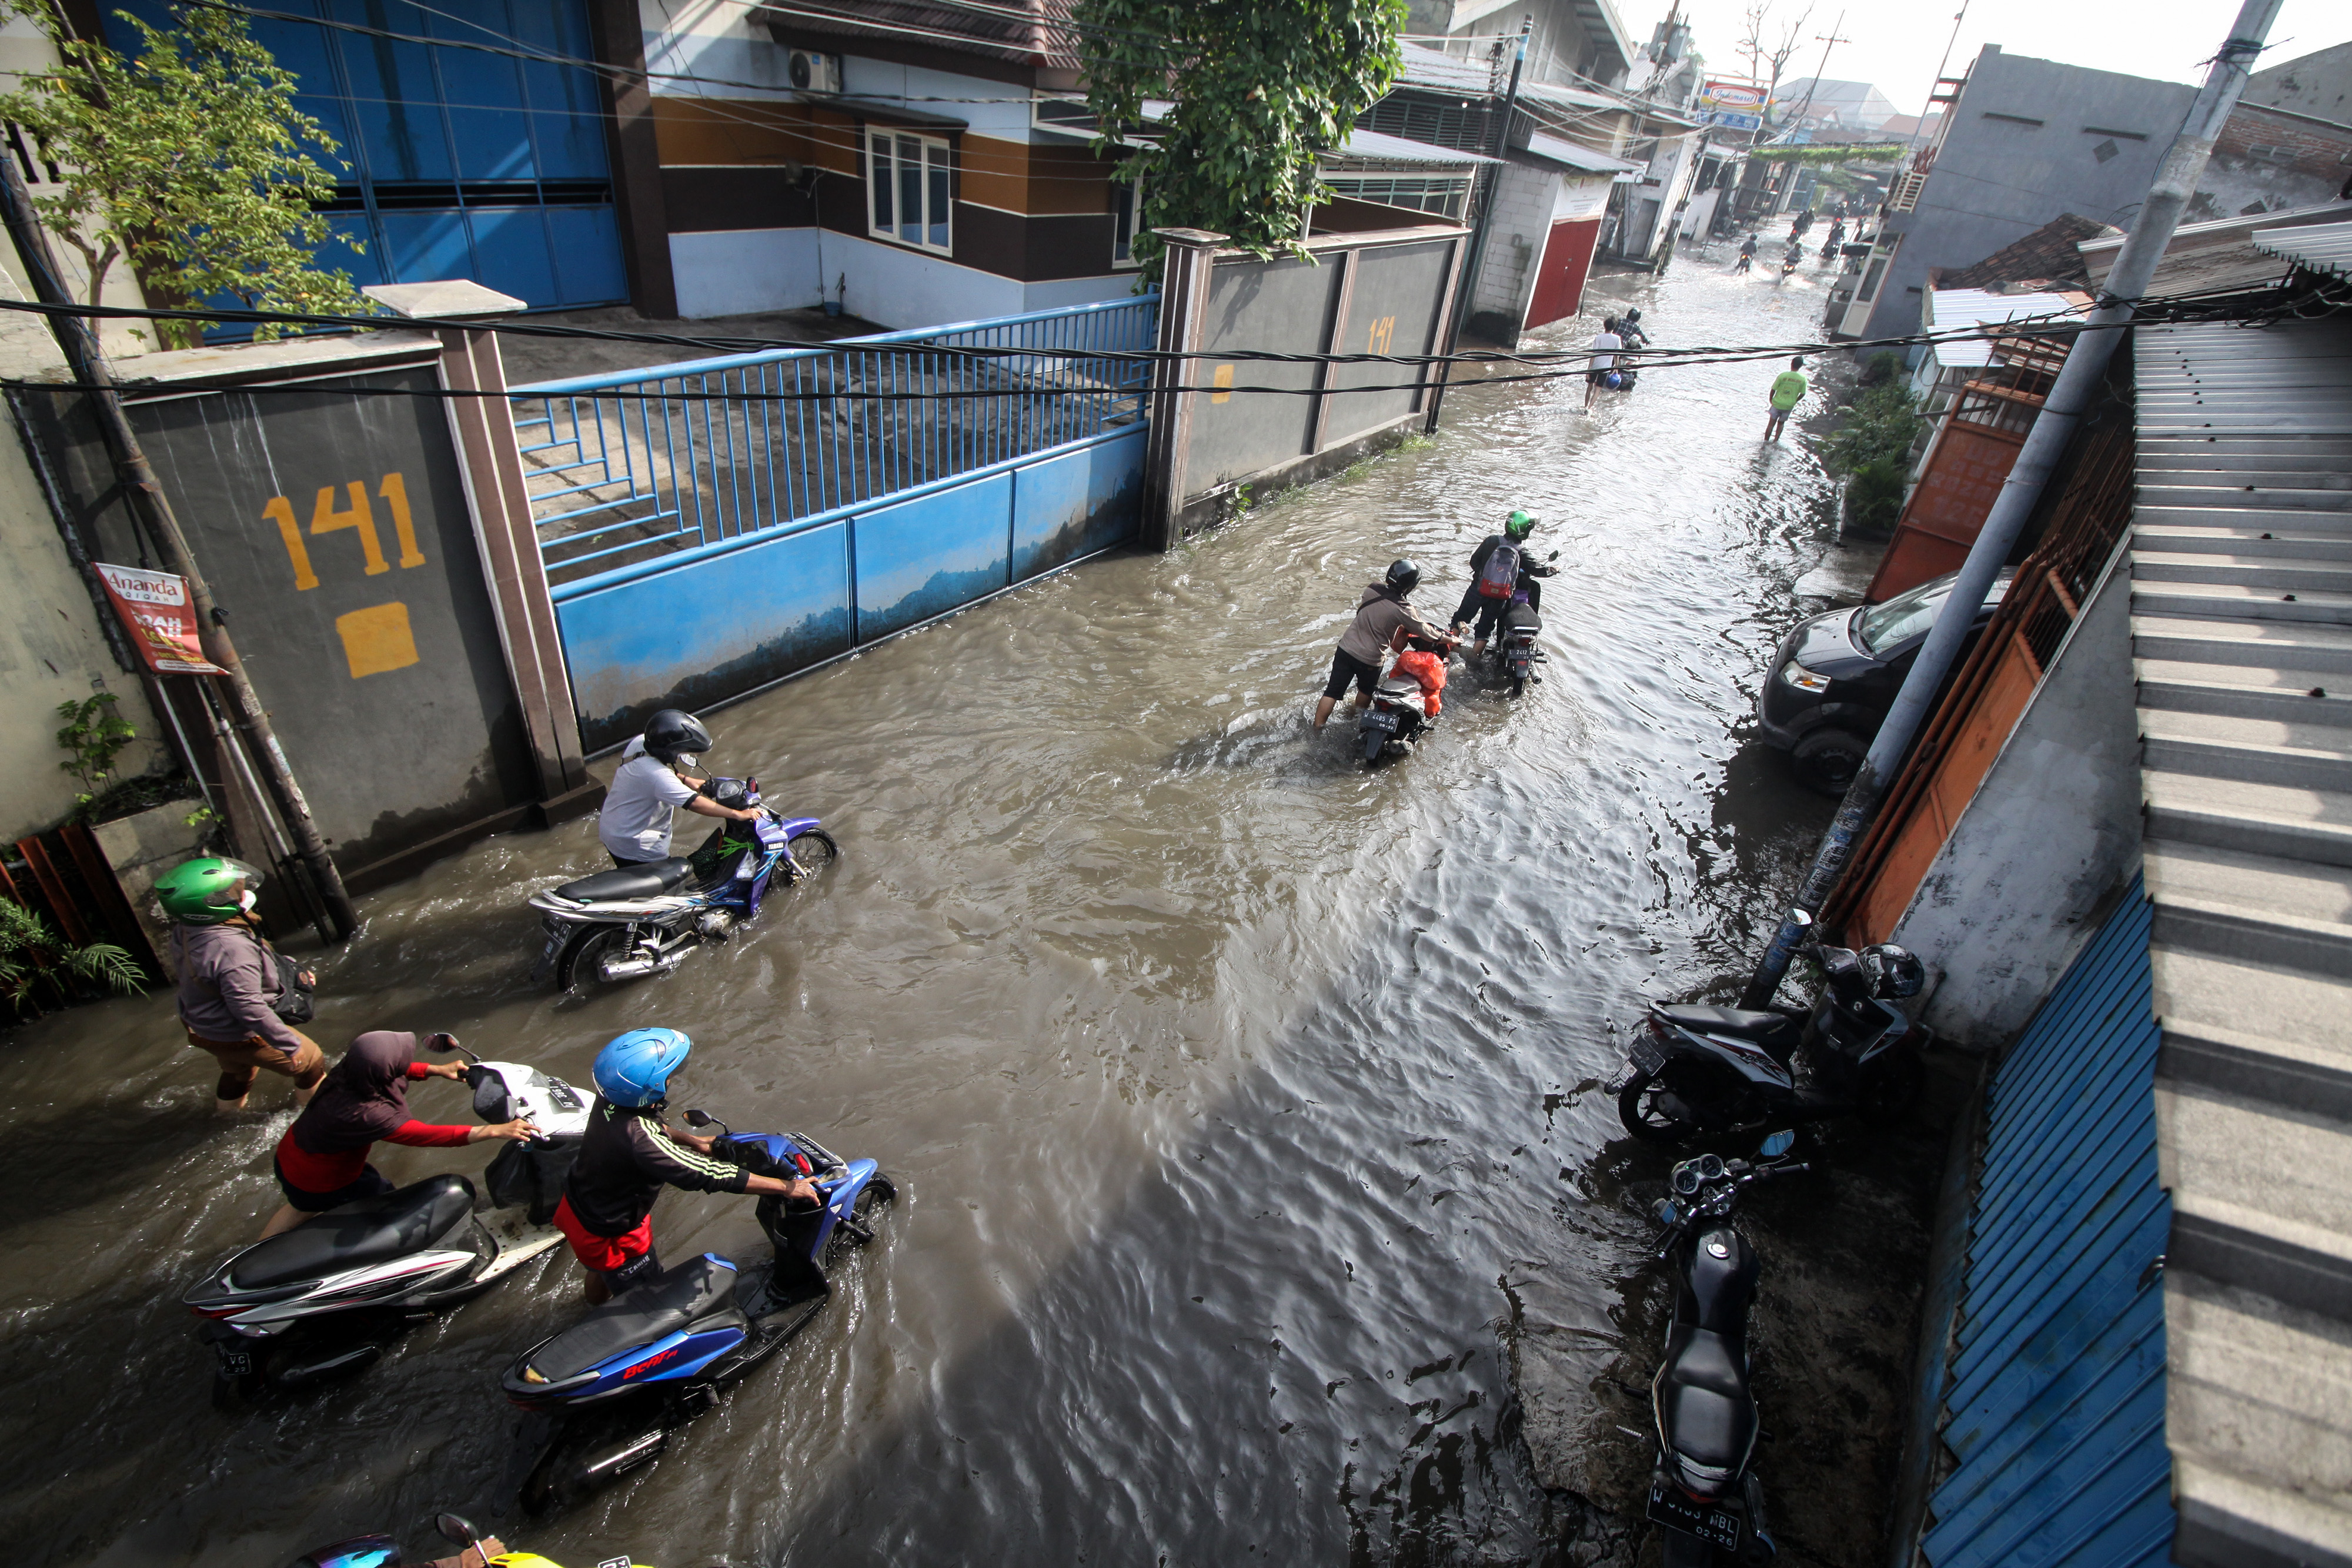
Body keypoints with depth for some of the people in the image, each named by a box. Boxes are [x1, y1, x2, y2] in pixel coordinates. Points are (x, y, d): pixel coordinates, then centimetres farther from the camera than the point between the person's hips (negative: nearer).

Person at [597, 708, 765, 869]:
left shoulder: (640, 742, -8)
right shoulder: (656, 775, -34)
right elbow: (695, 804, -34)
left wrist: (686, 780, 4)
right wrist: (738, 814, -29)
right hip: (635, 845, -9)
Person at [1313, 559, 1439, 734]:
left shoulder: (1371, 590, -6)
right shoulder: (1403, 610, -20)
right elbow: (1426, 633, -8)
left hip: (1346, 648, 3)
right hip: (1370, 660, -3)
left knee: (1333, 691, 9)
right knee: (1366, 690, 27)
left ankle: (1316, 730, 10)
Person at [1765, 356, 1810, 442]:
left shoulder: (1783, 375, -17)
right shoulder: (1803, 379, -10)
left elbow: (1773, 389, -10)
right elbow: (1802, 394, -1)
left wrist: (1771, 400, 8)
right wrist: (1794, 402, 17)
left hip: (1777, 404, -2)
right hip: (1789, 406, 2)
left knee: (1771, 423, 9)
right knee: (1781, 423, 22)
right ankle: (1776, 441, 26)